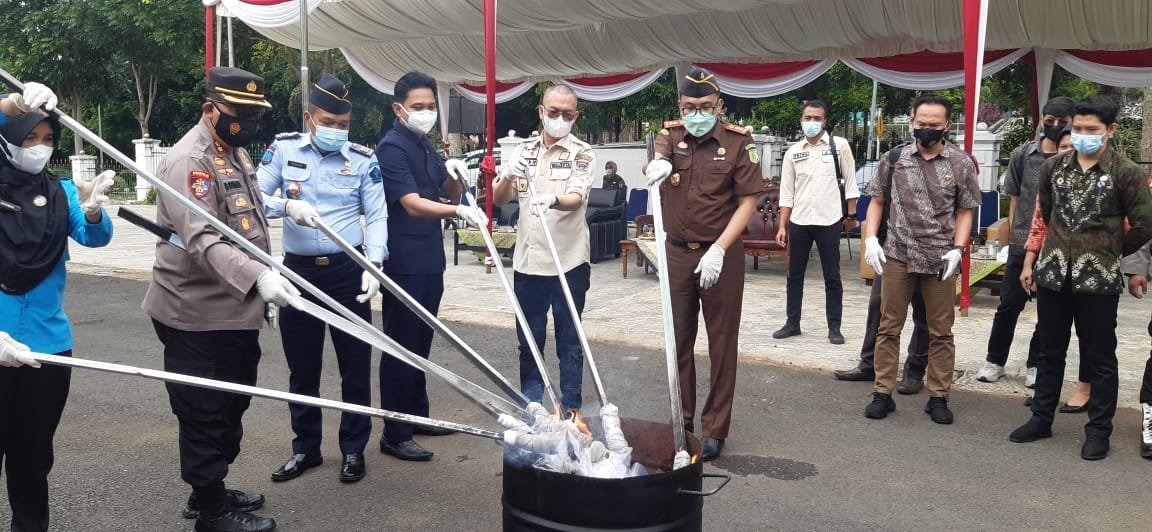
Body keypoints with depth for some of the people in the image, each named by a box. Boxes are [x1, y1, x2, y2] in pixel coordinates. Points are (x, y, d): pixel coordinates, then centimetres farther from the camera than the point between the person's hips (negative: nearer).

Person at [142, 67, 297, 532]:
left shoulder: (236, 152, 14)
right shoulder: (188, 161, -19)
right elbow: (202, 239, -33)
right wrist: (258, 277, -43)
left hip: (238, 311, 10)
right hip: (199, 318, -10)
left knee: (231, 406, 20)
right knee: (205, 414, 3)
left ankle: (213, 490, 37)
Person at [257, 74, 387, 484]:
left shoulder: (363, 159, 0)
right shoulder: (283, 148, 1)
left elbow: (376, 217, -3)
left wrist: (374, 264, -17)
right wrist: (288, 205, -25)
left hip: (348, 270, -1)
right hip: (299, 270, 1)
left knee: (355, 363, 5)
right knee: (302, 365, 12)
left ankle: (354, 449, 20)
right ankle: (306, 448, 28)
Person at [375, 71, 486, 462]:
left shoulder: (426, 146, 13)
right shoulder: (391, 147, -13)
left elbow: (451, 194, 16)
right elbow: (413, 204, -24)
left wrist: (454, 173, -5)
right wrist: (459, 211, -40)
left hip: (430, 259, 9)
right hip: (404, 263, -8)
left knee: (421, 342, 17)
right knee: (400, 346, -3)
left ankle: (417, 415, 29)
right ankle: (394, 435, 5)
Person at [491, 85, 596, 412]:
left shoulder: (582, 154, -4)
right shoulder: (523, 151, 8)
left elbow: (576, 199, -20)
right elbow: (499, 200, 4)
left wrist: (552, 200, -42)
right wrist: (508, 177, -18)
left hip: (568, 264, -4)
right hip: (527, 263, 4)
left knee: (569, 344, 6)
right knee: (529, 343, 13)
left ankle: (571, 411, 18)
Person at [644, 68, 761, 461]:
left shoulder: (738, 142, -4)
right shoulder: (671, 135, 5)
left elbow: (748, 203, -8)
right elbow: (653, 167, -13)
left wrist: (718, 250, -17)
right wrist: (657, 164, -37)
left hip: (721, 254, -3)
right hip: (677, 253, 3)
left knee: (721, 344, 4)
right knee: (678, 341, 9)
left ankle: (715, 429, 15)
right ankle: (678, 421, 22)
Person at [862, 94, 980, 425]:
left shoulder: (961, 164, 1)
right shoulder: (894, 158, 2)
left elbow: (965, 211, 6)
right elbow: (877, 202, 7)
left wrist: (957, 249, -6)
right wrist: (871, 239, -5)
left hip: (940, 260, 0)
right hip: (897, 256, 0)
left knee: (941, 332, 7)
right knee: (889, 327, 6)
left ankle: (938, 397, 19)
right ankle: (883, 393, 15)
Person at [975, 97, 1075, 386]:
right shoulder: (1022, 154, 2)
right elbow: (1014, 199, 8)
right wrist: (1013, 239, 5)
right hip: (1022, 244, 1)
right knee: (1009, 305, 6)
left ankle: (1035, 364, 23)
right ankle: (995, 360, 19)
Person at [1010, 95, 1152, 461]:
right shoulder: (1054, 167, 6)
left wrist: (1111, 253, 6)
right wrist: (1030, 261, 12)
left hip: (1098, 280, -4)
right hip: (1053, 273, 4)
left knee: (1100, 357, 6)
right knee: (1049, 351, 14)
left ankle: (1099, 430, 18)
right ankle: (1041, 418, 26)